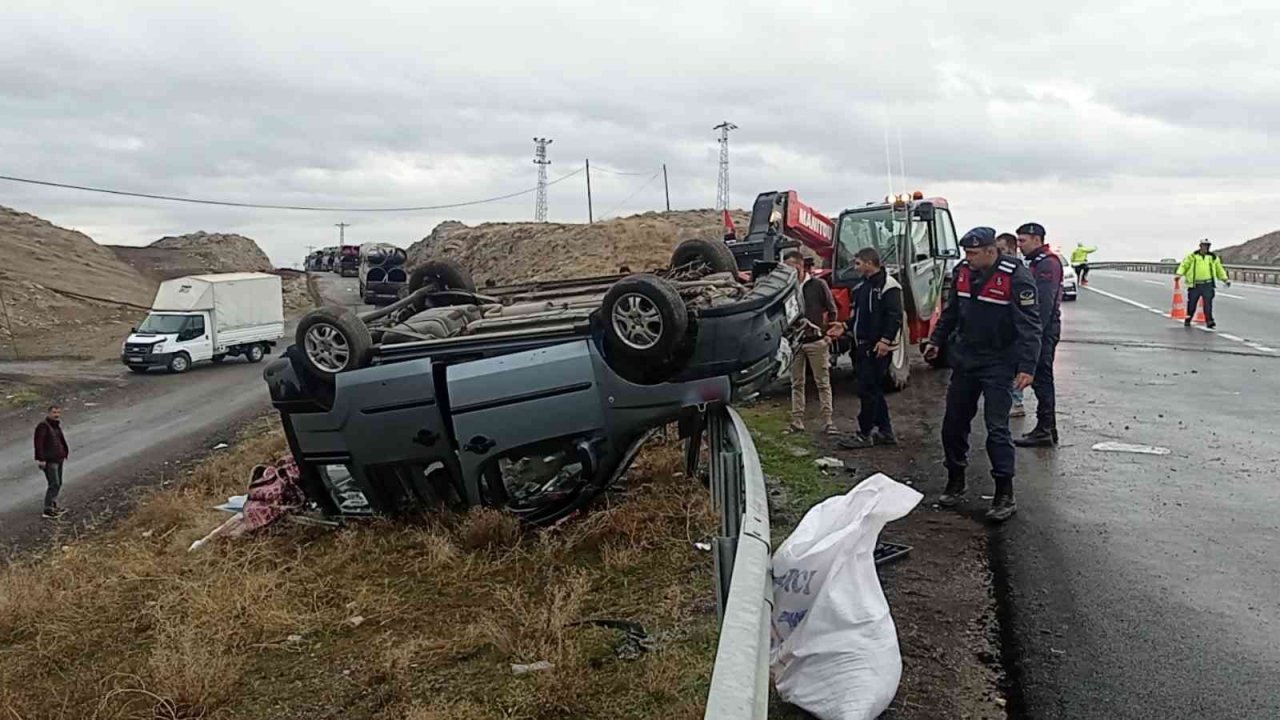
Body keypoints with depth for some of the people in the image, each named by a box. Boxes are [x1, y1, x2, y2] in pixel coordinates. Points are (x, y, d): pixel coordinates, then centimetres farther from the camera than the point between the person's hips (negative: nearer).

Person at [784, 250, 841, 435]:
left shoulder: (818, 285, 0)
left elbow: (832, 310, 5)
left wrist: (828, 333, -2)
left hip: (817, 341, -2)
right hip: (794, 341, 2)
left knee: (823, 383, 2)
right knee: (797, 384, 7)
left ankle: (828, 421, 5)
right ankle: (797, 422, 13)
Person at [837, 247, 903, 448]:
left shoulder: (888, 286, -11)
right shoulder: (861, 287, 17)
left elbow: (895, 317, -17)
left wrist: (885, 340, -23)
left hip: (878, 348, -10)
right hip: (862, 346, 10)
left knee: (868, 390, -7)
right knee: (873, 391, 13)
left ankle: (865, 434, -1)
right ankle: (885, 432, 21)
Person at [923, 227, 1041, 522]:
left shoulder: (1016, 277, -17)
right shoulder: (962, 271, 2)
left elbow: (1029, 326, -19)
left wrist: (1027, 366, -24)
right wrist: (936, 340, 17)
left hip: (998, 364, -6)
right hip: (964, 359, 6)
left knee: (997, 428, -6)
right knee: (954, 423, 10)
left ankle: (1005, 494, 4)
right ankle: (955, 482, 26)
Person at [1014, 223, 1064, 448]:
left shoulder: (1047, 263, -13)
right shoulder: (1037, 262, 20)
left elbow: (1044, 303, -21)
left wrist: (1035, 333, -24)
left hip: (1043, 330, -10)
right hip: (1040, 330, 10)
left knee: (1041, 378, -8)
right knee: (1041, 379, 13)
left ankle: (1045, 430, -5)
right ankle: (1047, 429, 18)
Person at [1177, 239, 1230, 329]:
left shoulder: (1213, 257, 12)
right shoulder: (1192, 256, 6)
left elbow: (1219, 269, 20)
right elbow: (1184, 265, 2)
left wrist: (1225, 279, 15)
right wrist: (1179, 274, -14)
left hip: (1207, 285, 1)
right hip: (1195, 285, -1)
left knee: (1208, 303, -9)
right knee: (1192, 304, 6)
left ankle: (1209, 321, -9)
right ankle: (1187, 320, 22)